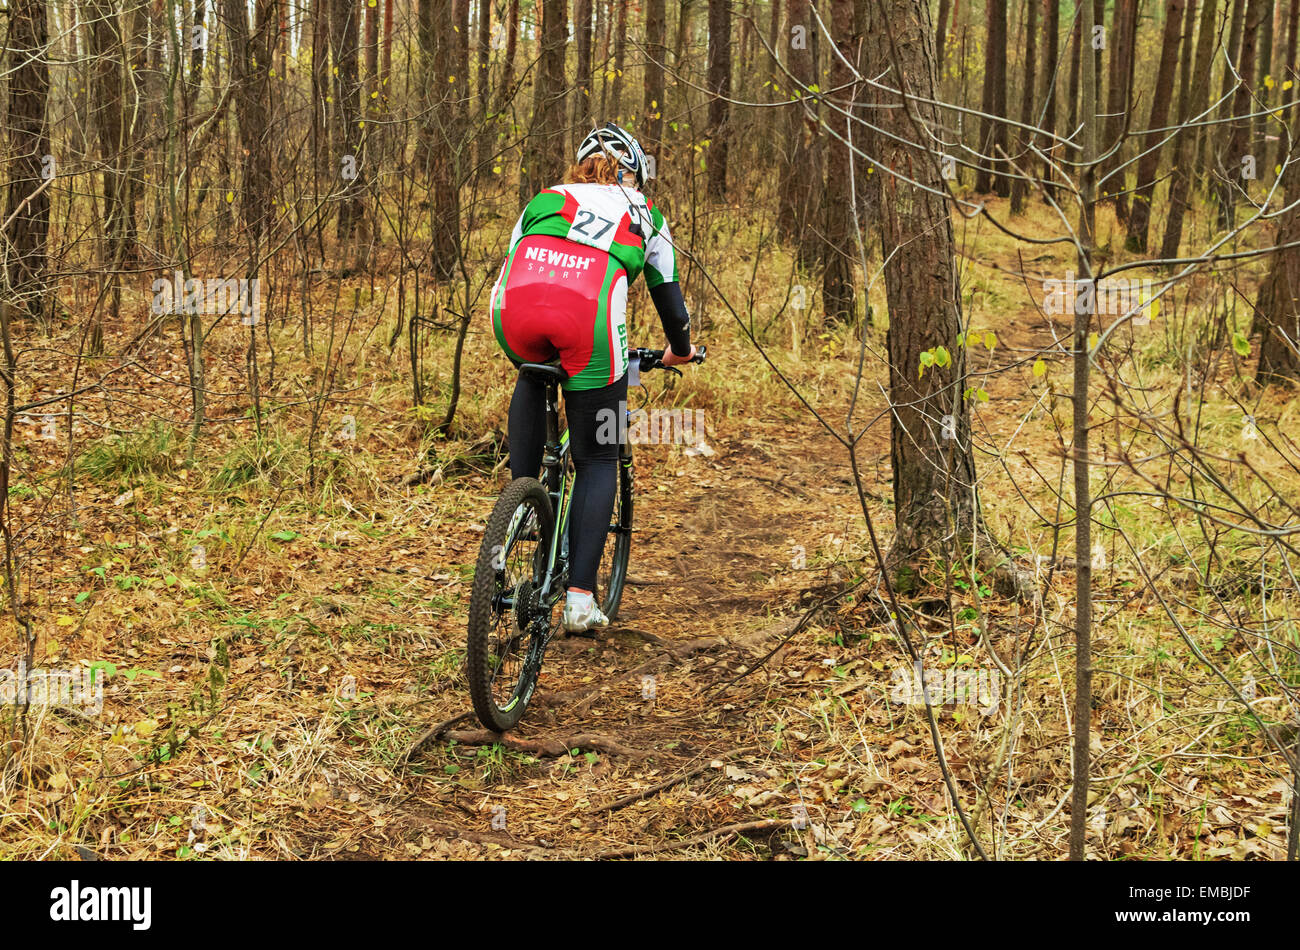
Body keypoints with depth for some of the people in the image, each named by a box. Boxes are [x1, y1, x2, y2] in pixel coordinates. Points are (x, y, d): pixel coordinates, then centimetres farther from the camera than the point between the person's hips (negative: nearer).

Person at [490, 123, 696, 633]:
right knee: (597, 462, 15)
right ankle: (580, 598, 8)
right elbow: (668, 297, 38)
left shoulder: (543, 200, 34)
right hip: (590, 315, -1)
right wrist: (680, 349, 57)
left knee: (532, 378, 39)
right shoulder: (643, 216, 32)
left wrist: (516, 337, 57)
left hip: (518, 310, 2)